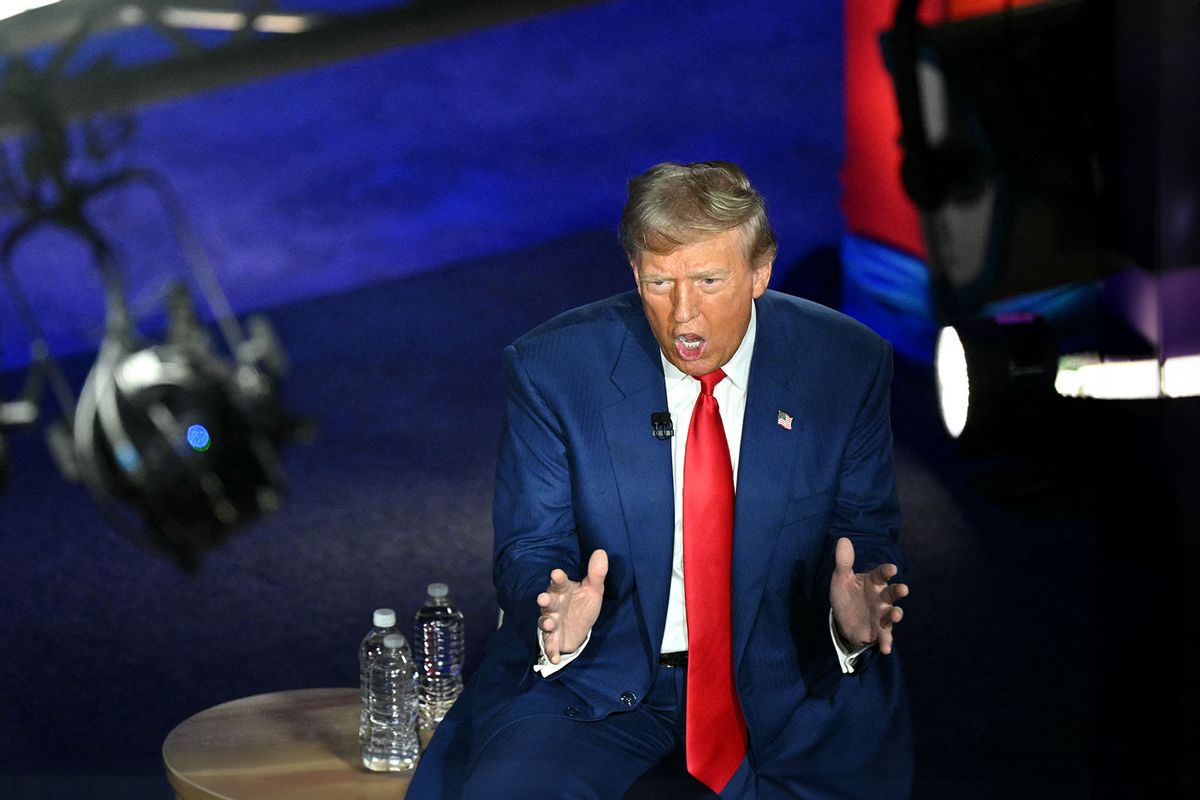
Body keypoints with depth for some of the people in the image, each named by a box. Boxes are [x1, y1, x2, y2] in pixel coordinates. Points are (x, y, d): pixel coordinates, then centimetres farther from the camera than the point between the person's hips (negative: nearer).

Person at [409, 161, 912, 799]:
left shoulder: (846, 367, -5)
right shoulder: (551, 369, -8)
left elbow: (868, 537, 3)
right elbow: (528, 550, -3)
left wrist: (853, 617, -21)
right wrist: (557, 619, -27)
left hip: (782, 674, 2)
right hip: (599, 673, -2)